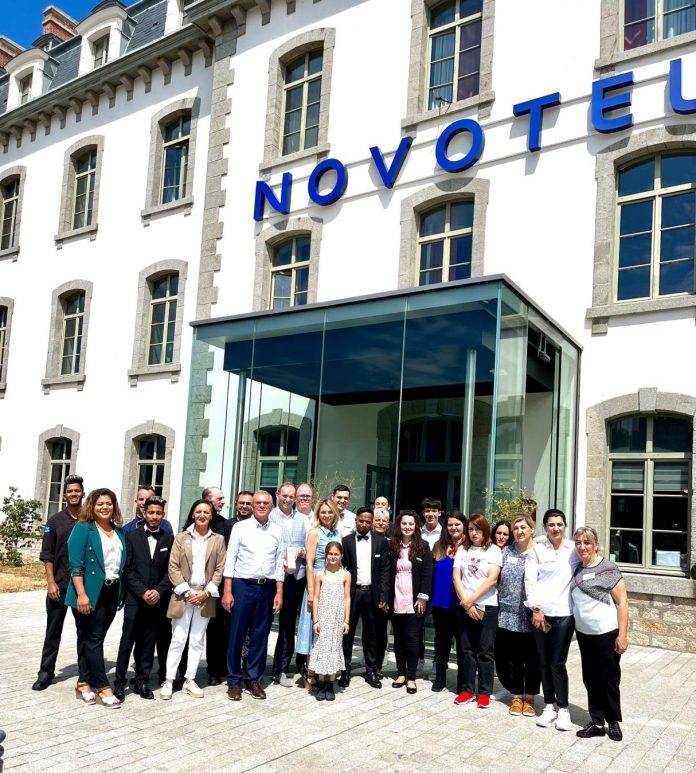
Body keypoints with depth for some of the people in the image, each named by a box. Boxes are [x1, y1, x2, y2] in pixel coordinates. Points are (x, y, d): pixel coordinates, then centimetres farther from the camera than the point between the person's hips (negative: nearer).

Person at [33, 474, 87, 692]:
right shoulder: (55, 521, 2)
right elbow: (47, 555, 0)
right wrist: (51, 582, -8)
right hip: (59, 585, 0)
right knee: (53, 630, 6)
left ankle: (85, 673, 15)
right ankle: (46, 672, 16)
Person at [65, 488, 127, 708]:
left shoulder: (119, 531, 11)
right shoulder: (83, 529, -6)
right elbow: (75, 564, -12)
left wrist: (121, 592, 9)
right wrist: (81, 594, -19)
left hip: (111, 592, 6)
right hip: (91, 592, -6)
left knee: (94, 639, 11)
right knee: (93, 640, 0)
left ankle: (84, 683, 20)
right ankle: (103, 687, 3)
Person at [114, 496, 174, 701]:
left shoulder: (169, 540, 6)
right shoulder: (132, 536, 2)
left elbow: (170, 571, 4)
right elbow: (127, 569, -3)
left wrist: (159, 591, -10)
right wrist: (142, 592, -11)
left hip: (158, 600, 2)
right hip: (135, 599, -2)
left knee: (149, 643, 7)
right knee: (127, 640, -1)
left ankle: (142, 681, 16)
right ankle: (119, 682, 9)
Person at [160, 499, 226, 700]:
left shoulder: (218, 539, 6)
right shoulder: (181, 537, 4)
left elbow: (220, 569, 2)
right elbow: (173, 567, -1)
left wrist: (206, 592, -8)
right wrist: (186, 591, -11)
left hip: (205, 597, 1)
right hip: (183, 595, -1)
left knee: (197, 640, 7)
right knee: (178, 639, 0)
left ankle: (190, 680, 15)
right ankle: (169, 681, 7)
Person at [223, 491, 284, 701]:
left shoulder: (277, 531, 7)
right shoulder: (241, 527, 1)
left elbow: (279, 563, 8)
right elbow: (230, 559, -1)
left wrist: (279, 593, 4)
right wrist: (227, 591, -6)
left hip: (267, 587, 2)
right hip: (242, 585, -2)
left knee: (260, 636, 8)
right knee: (237, 634, 2)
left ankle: (253, 679, 20)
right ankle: (234, 681, 14)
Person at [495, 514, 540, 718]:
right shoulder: (506, 552, 8)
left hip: (531, 616, -3)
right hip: (508, 615, 3)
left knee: (532, 659, 7)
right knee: (511, 658, 7)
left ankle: (530, 698, 22)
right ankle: (517, 696, 22)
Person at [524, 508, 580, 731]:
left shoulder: (574, 549, 3)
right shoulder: (537, 548, 2)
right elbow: (530, 579, -1)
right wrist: (536, 608, -7)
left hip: (564, 612, -1)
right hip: (540, 611, 1)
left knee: (558, 663, -4)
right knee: (544, 662, 8)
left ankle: (563, 708, 11)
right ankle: (549, 705, 21)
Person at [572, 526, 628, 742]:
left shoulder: (608, 569, -13)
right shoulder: (576, 569, 4)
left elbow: (622, 603, -12)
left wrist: (622, 635, -15)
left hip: (606, 634, -5)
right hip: (583, 634, 5)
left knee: (608, 679, 7)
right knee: (590, 679, 11)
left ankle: (613, 721, 26)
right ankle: (597, 723, 23)